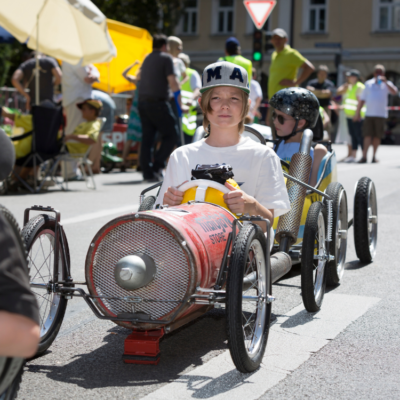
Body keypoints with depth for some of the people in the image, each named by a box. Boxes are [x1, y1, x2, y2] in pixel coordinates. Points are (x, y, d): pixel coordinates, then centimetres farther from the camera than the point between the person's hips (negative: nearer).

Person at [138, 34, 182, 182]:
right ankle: (157, 166, -7)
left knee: (147, 138, 6)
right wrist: (180, 103, -6)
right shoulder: (166, 58, -3)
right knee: (171, 135, 2)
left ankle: (147, 173, 3)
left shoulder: (147, 59, 19)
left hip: (142, 102, 7)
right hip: (158, 102, -7)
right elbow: (172, 82, -10)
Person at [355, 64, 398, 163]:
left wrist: (385, 82, -19)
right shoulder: (368, 84, 13)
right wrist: (357, 113, 10)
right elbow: (362, 99, 15)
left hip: (381, 114, 0)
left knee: (377, 136, 3)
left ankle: (374, 156, 11)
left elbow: (395, 92, -13)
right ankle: (364, 156, -12)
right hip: (369, 114, 1)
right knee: (367, 135, -8)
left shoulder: (386, 84, 8)